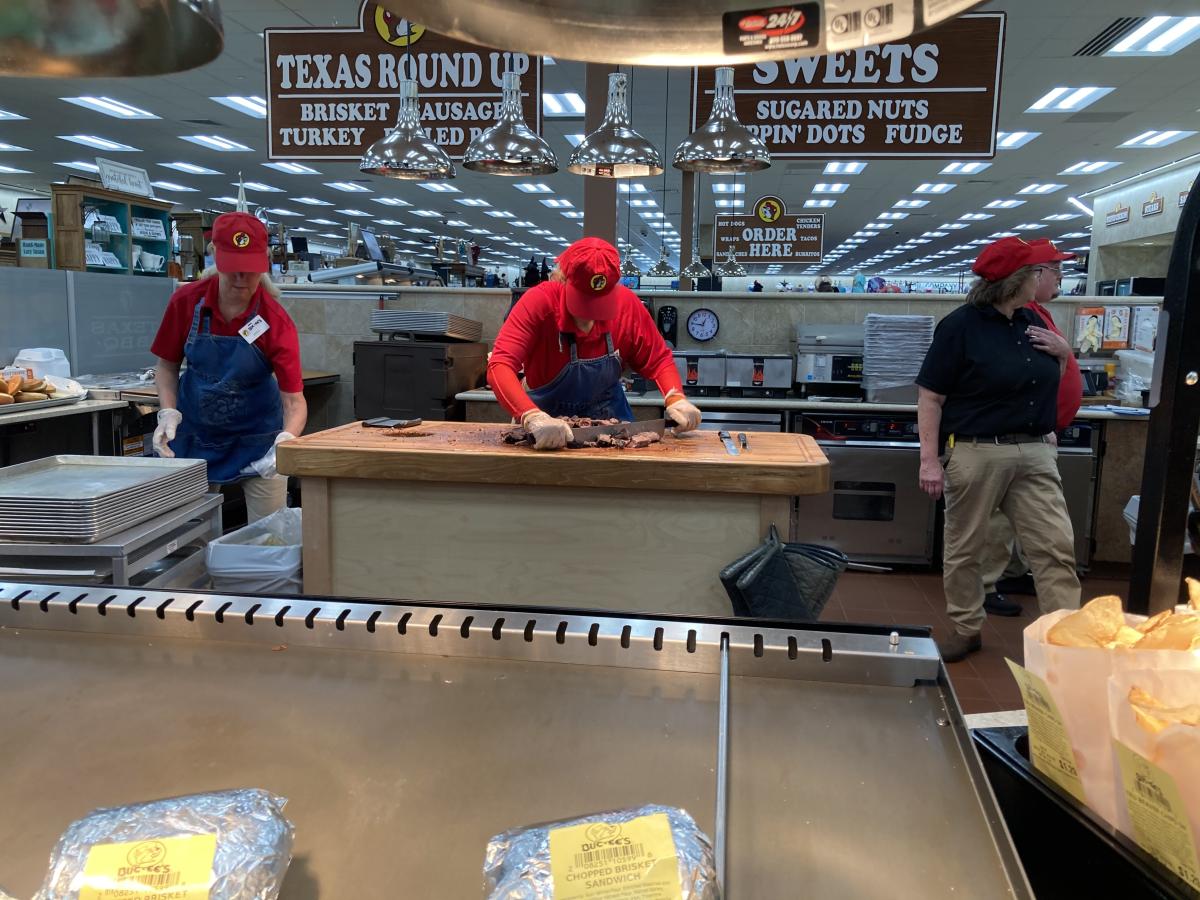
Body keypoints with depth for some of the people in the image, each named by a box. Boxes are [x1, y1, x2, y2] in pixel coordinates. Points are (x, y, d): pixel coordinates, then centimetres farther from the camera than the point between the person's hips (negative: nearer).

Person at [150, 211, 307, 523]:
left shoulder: (276, 322, -22)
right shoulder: (186, 301, -14)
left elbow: (294, 400, -25)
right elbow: (167, 366, 0)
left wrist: (284, 442, -43)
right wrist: (168, 414, -15)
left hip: (256, 438, -2)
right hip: (194, 434, 2)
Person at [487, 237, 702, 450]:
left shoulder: (627, 304, -12)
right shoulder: (539, 302, -22)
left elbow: (658, 359, -1)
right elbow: (500, 366, -32)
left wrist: (675, 398, -21)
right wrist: (533, 417, -49)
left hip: (610, 416, 2)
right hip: (550, 417, -2)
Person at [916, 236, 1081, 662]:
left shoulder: (1032, 321, 10)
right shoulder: (961, 325, -10)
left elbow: (1049, 384, 24)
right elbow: (930, 397, -11)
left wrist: (1063, 352, 3)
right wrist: (930, 459, -15)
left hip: (1034, 454, 6)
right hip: (976, 453, -5)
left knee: (1056, 546, 1)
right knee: (964, 548, 8)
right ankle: (967, 629, 25)